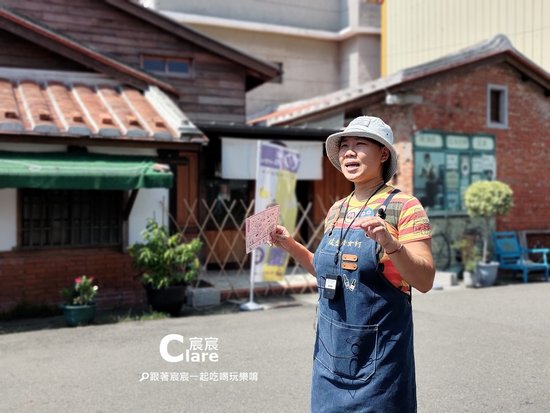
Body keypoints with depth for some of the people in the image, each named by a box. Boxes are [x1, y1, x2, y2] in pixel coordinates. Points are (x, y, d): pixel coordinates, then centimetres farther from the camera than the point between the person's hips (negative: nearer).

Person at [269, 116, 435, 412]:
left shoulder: (404, 207, -11)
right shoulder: (337, 210, 8)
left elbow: (425, 282, -16)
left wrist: (391, 244, -31)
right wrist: (290, 246, 6)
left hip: (378, 355, -6)